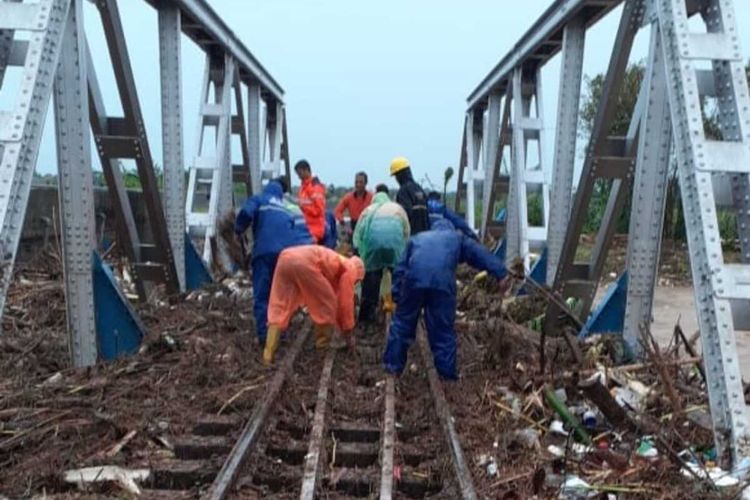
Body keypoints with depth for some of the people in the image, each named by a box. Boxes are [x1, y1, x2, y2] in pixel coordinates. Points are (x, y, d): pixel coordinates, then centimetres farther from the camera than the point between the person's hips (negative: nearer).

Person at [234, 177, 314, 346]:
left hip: (266, 252, -4)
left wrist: (238, 231, 12)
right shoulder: (293, 208, 30)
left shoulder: (259, 200, 18)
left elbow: (245, 213, -3)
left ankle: (264, 335, -5)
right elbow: (304, 233, 19)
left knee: (262, 296, 1)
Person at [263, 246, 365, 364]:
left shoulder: (338, 264, 39)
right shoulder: (350, 269, 17)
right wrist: (348, 329, 27)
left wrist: (342, 327, 52)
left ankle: (268, 354, 2)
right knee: (327, 303, 12)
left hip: (285, 258, 9)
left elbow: (335, 296, 46)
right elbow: (346, 302, 15)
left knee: (280, 308, 9)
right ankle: (323, 344, 25)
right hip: (303, 262, -9)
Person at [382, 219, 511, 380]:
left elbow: (400, 268, 27)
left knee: (402, 322, 15)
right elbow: (482, 254, 21)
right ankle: (447, 371, 12)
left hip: (414, 279, 1)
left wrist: (396, 296, 23)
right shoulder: (457, 238, 33)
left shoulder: (416, 238, 37)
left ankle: (393, 364, 19)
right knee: (443, 329, 8)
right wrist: (502, 274, 12)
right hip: (442, 282, -1)